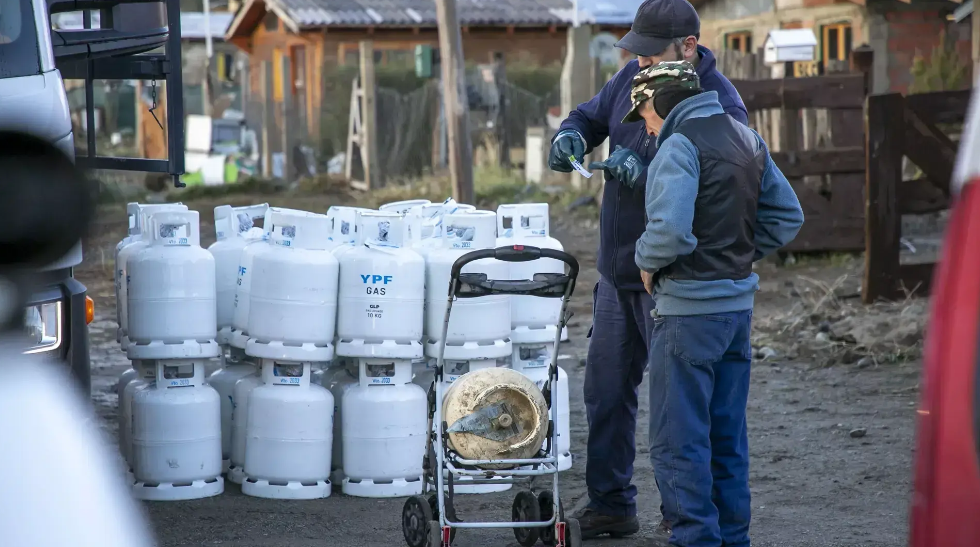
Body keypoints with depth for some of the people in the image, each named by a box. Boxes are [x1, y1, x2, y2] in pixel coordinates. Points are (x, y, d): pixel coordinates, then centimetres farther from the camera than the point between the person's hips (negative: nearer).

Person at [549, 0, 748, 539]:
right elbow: (592, 114, 18)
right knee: (606, 388, 13)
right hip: (618, 271, 8)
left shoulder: (721, 106, -19)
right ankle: (609, 505, 25)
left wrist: (646, 175, -34)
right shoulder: (634, 76, 3)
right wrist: (571, 135, -5)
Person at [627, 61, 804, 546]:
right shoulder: (747, 138, 11)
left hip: (689, 310, -8)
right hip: (738, 303, 8)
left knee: (678, 442, -1)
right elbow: (787, 216, 15)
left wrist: (647, 261, -8)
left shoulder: (679, 146, -15)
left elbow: (670, 229, -27)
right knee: (727, 435, 16)